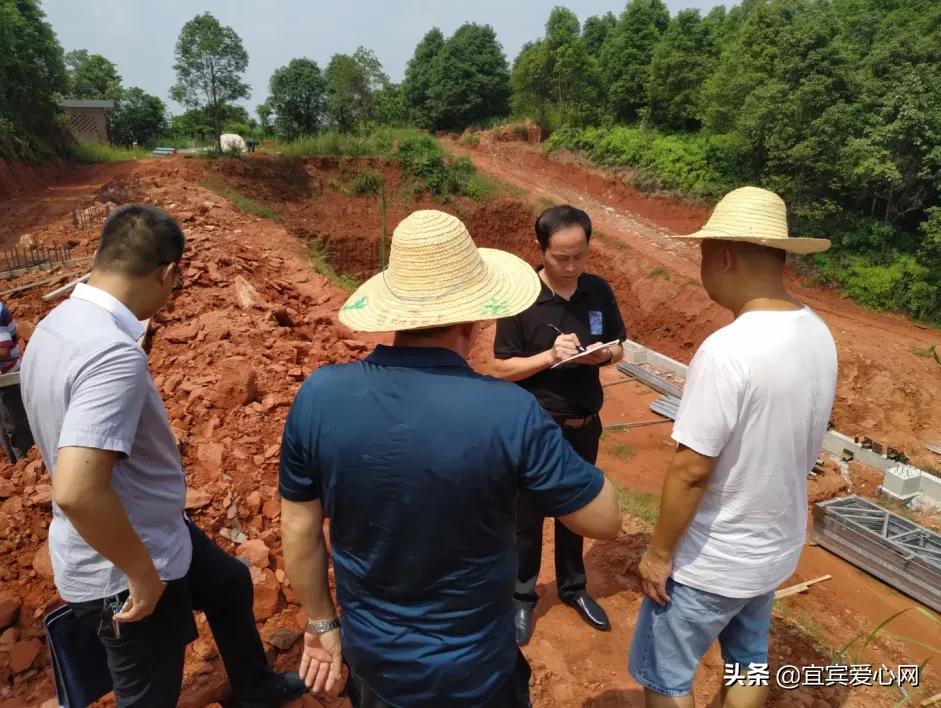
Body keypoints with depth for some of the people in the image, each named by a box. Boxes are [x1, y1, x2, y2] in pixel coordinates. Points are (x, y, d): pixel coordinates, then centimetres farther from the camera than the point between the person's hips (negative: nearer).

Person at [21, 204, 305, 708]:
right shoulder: (114, 355, -33)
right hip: (121, 572, -10)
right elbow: (77, 491, -39)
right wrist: (142, 571, -23)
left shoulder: (57, 324, -2)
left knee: (228, 583, 29)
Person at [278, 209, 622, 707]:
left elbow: (299, 529, -6)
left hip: (371, 658, 3)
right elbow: (604, 520, -15)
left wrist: (321, 622, 10)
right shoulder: (508, 412, -29)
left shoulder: (318, 395, -19)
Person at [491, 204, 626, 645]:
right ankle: (522, 596, 35)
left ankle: (573, 587, 43)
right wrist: (549, 356, -27)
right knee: (527, 516, 13)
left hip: (585, 424, 4)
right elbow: (502, 368, -12)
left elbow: (618, 349, 7)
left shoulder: (599, 291, -3)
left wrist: (601, 355, -16)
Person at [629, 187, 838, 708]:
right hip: (776, 548, 8)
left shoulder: (727, 350, -30)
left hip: (711, 560, -7)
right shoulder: (818, 335, -4)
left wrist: (659, 553, -12)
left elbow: (691, 471, -25)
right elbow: (799, 445, 7)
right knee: (748, 661, 27)